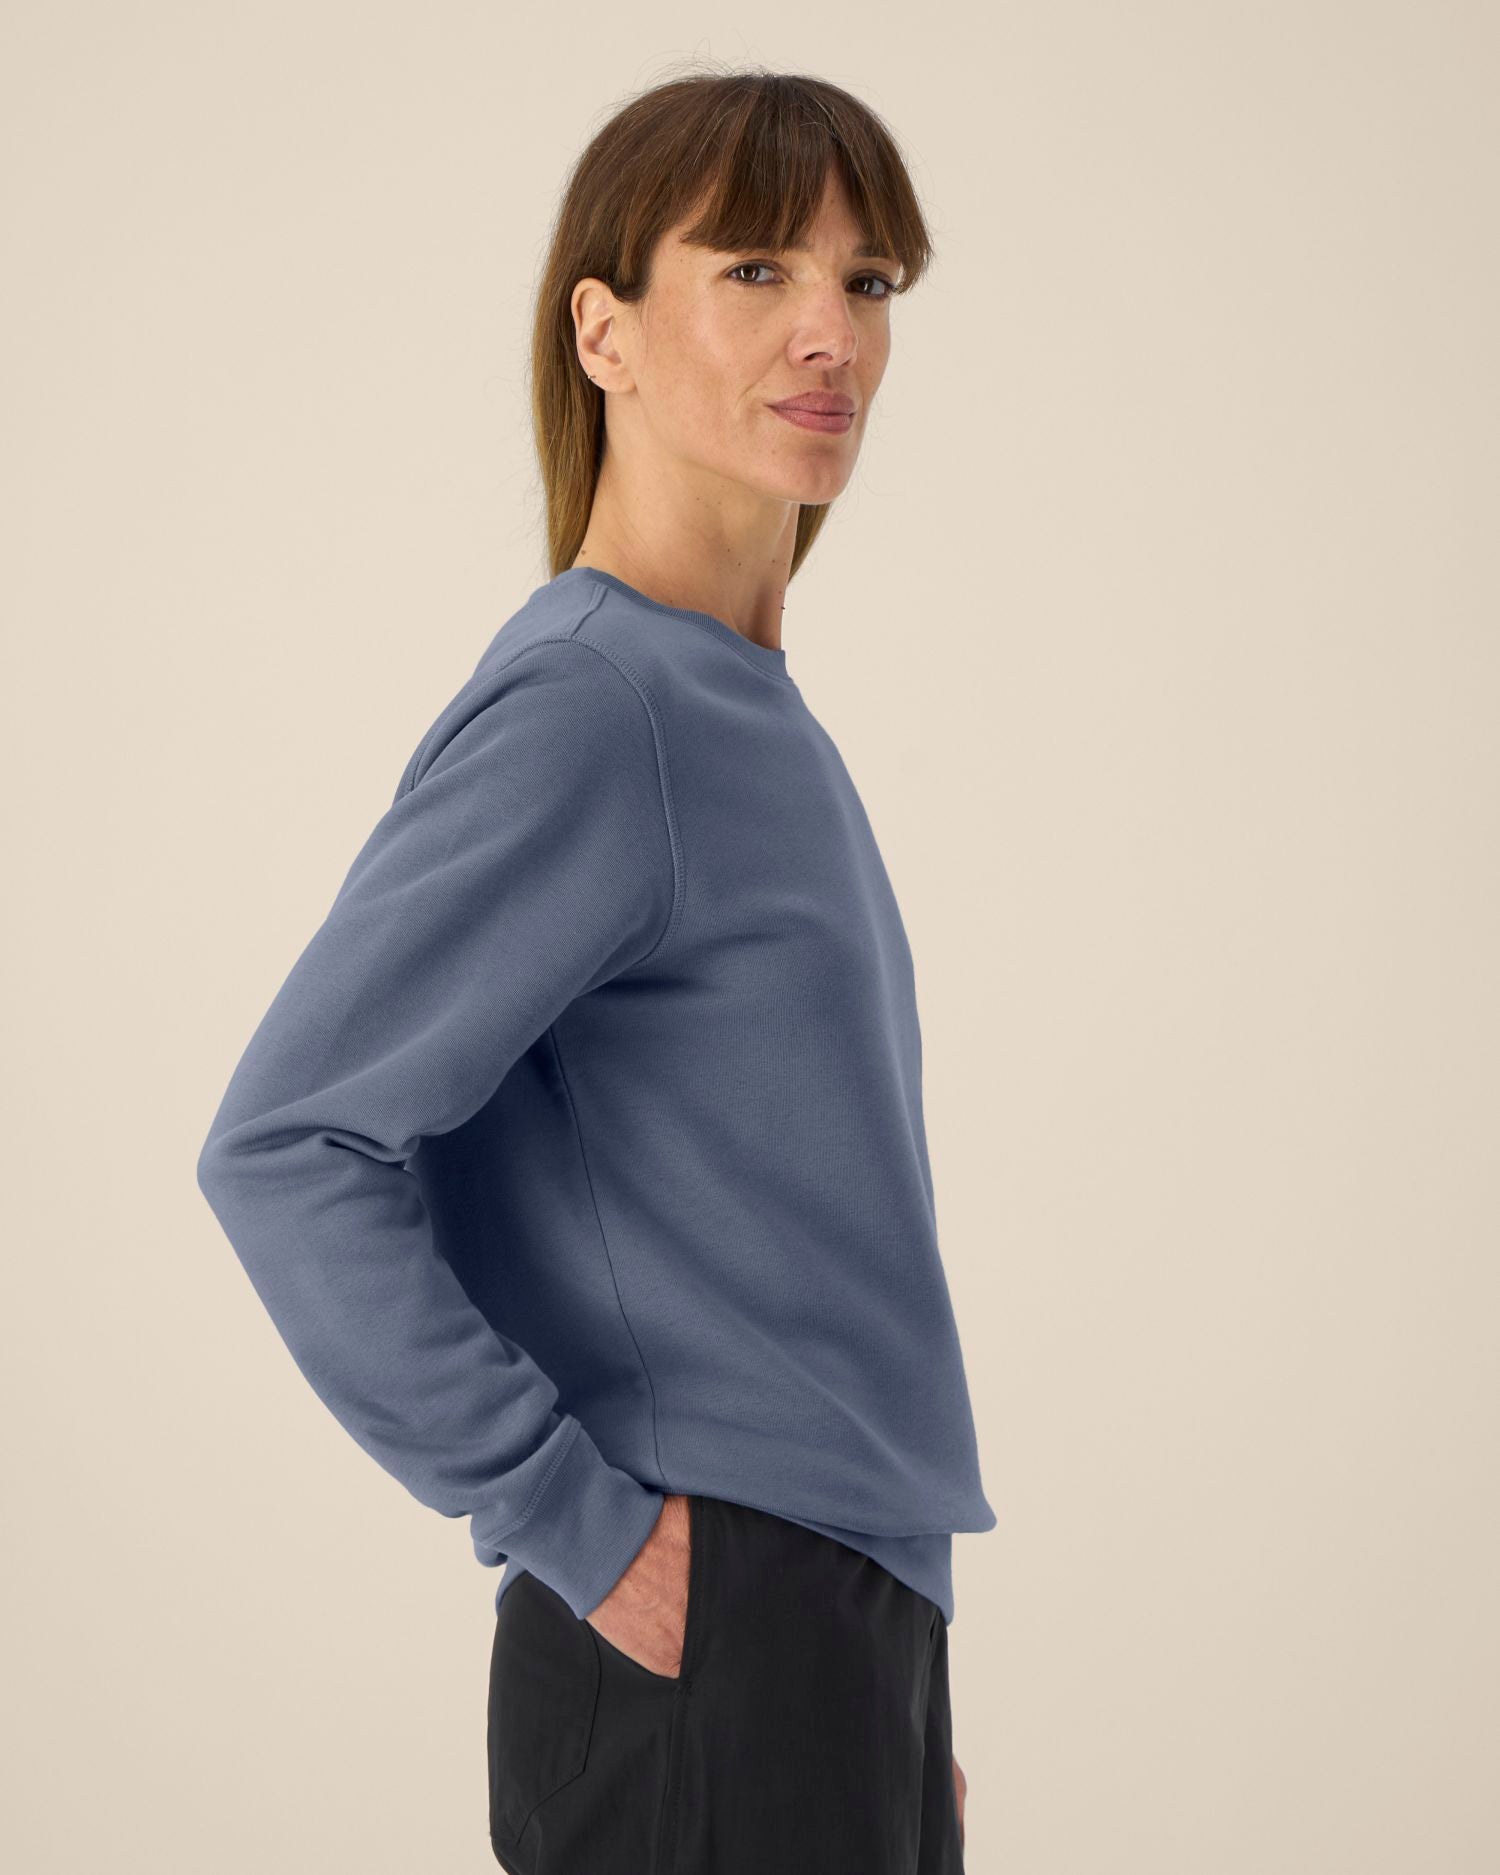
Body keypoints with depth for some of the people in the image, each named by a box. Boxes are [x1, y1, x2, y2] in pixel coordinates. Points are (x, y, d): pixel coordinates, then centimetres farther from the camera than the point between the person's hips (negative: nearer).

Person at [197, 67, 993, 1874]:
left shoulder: (755, 716, 12)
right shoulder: (582, 711, -15)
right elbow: (288, 1147, -22)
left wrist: (884, 1682, 14)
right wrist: (579, 1526, -20)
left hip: (838, 1645, 8)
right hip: (701, 1662, -8)